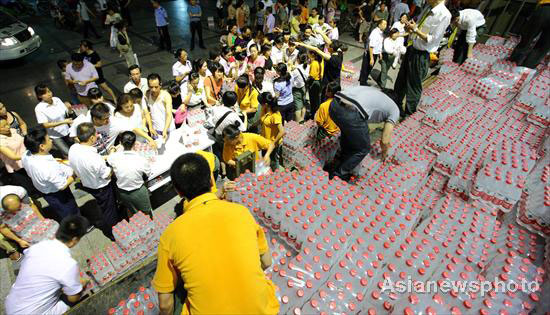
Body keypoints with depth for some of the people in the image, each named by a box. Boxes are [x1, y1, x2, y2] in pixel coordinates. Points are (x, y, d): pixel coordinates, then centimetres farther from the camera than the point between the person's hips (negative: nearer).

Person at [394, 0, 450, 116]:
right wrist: (410, 28, -5)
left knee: (413, 87, 4)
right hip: (411, 49, 8)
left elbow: (433, 39, -19)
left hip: (421, 55, -8)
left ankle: (409, 115, 22)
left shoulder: (444, 15, -19)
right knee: (400, 81, 19)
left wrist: (415, 29, -19)